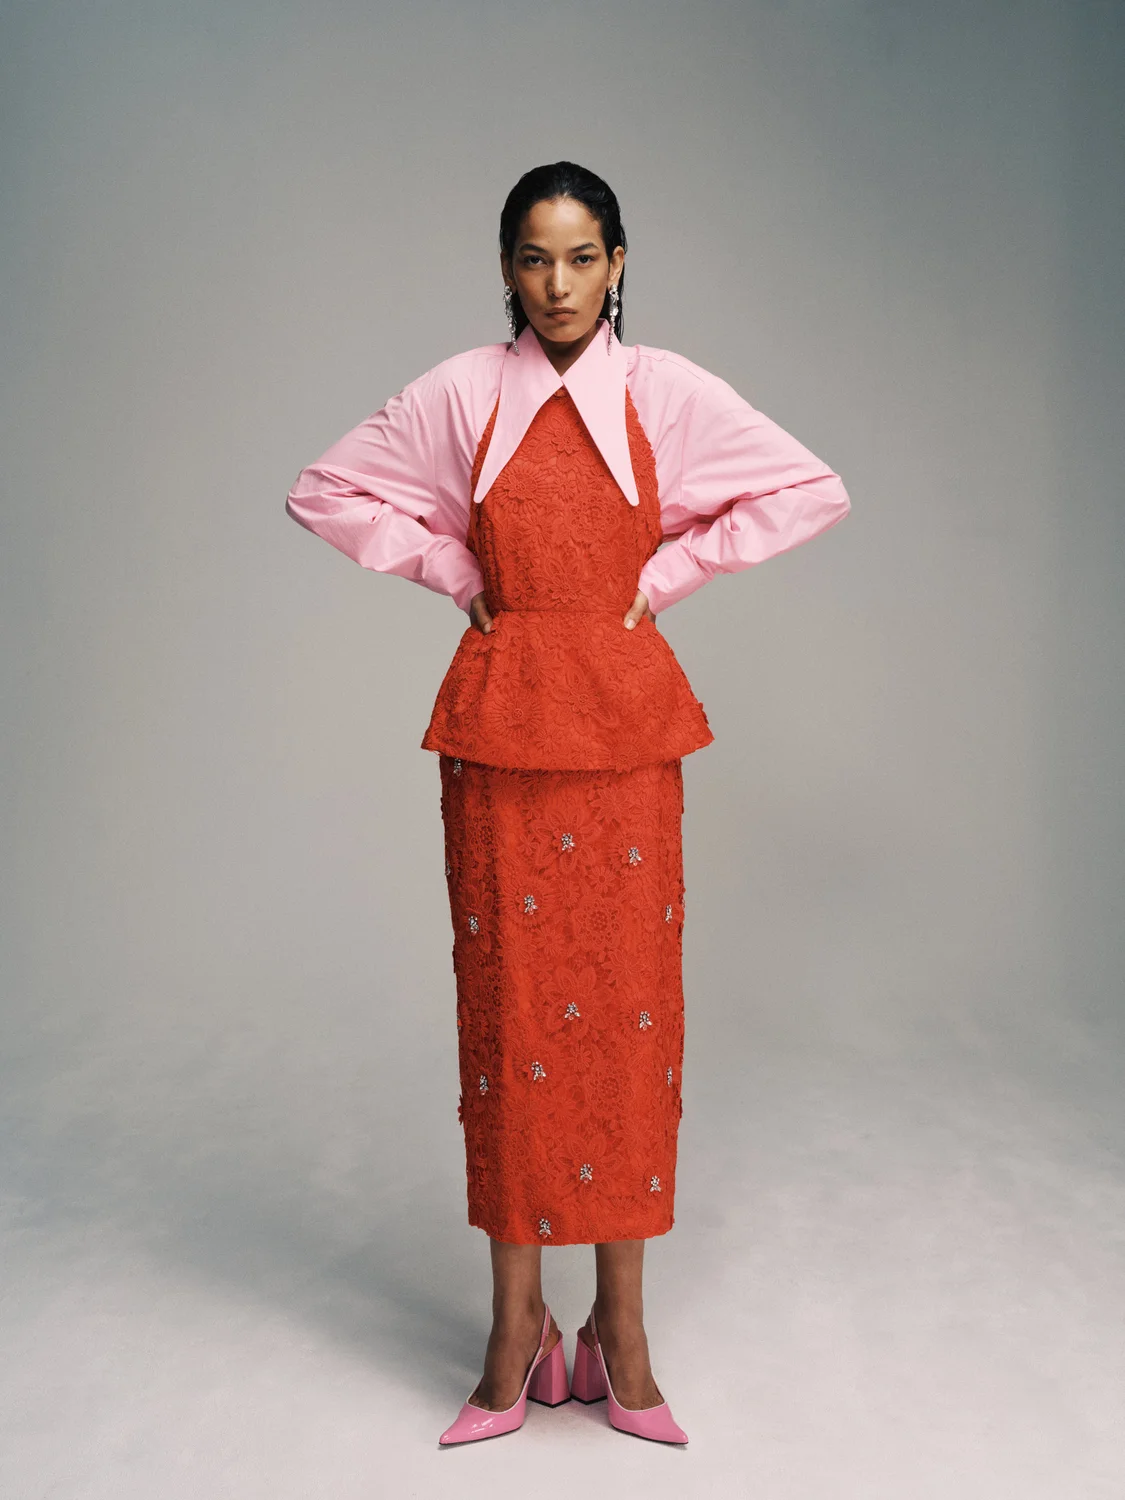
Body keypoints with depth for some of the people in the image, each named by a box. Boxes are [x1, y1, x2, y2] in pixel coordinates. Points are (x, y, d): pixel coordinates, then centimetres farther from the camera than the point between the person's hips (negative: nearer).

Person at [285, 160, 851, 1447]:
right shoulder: (462, 392, 3)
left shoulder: (667, 391, 3)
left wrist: (668, 573, -1)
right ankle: (516, 1328, 15)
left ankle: (620, 1326, 15)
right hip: (500, 718, 0)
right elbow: (323, 493, 10)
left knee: (629, 1001, 1)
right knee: (509, 999, 2)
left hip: (624, 722, 0)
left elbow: (814, 492, 4)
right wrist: (456, 574, 2)